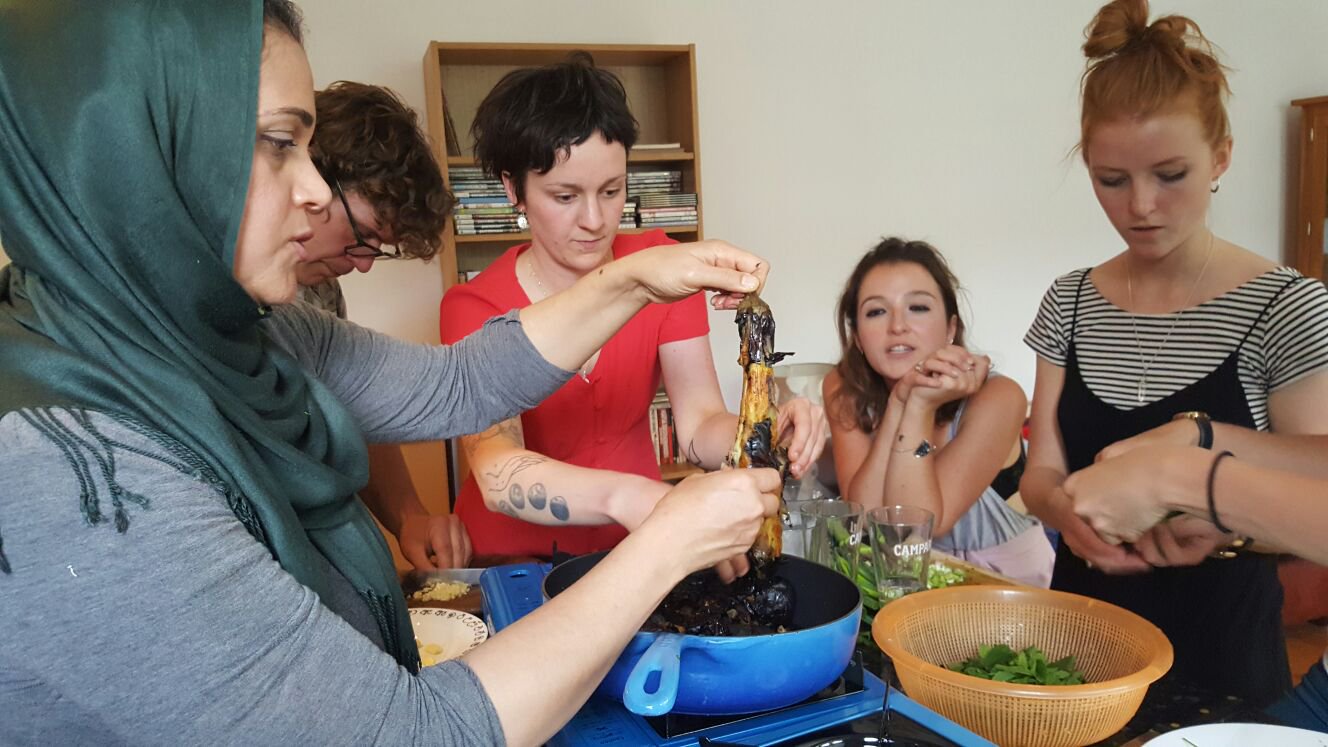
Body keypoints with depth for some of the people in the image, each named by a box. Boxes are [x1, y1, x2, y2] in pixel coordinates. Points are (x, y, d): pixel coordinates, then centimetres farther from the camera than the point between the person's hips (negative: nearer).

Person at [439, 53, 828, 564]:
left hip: (632, 547, 3)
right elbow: (496, 473, -31)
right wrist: (626, 496, -49)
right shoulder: (473, 309, -14)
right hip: (512, 557, -2)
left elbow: (699, 426, -11)